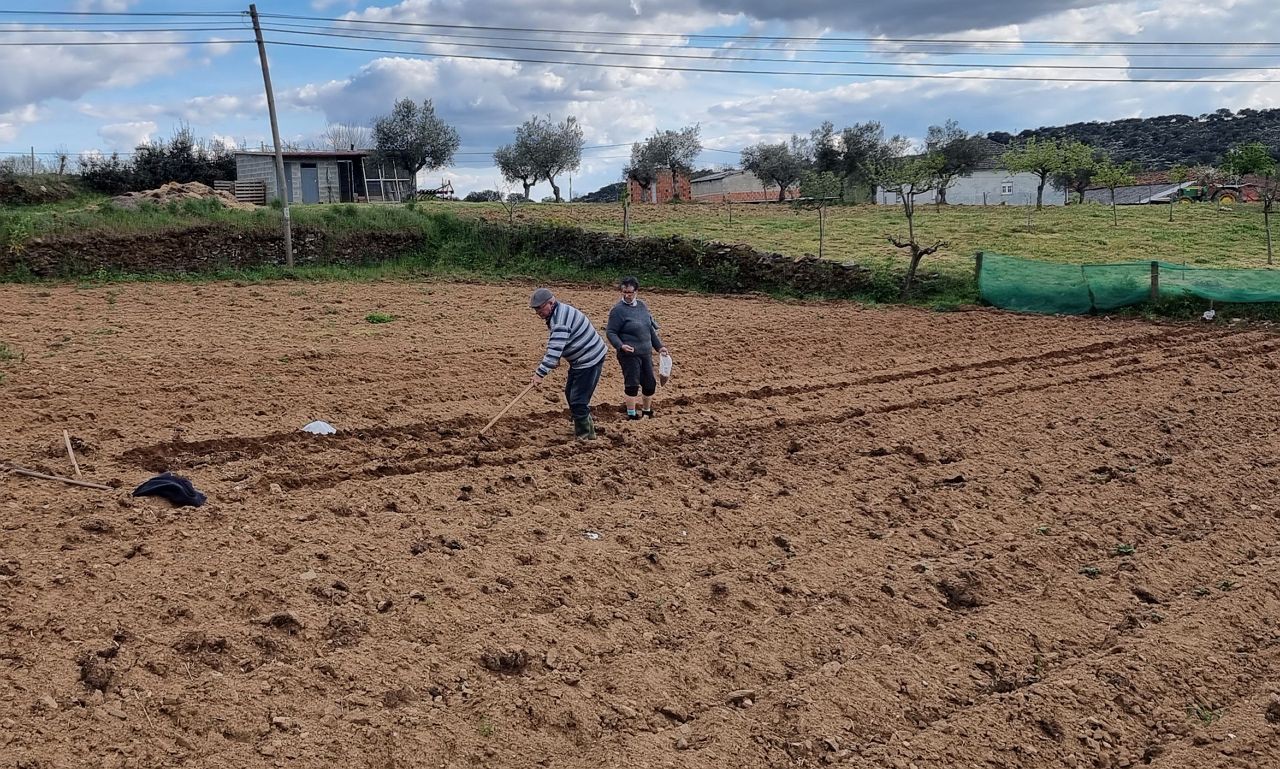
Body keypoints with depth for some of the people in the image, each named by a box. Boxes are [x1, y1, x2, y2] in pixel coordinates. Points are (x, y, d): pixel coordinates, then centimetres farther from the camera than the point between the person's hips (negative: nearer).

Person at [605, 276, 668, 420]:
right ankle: (631, 414, 11)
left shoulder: (642, 306, 8)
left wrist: (659, 346, 18)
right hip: (629, 354, -7)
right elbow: (610, 332, -11)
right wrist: (621, 346, -26)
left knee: (650, 384, 12)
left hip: (646, 353, 7)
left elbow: (650, 328, 18)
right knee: (632, 385, -4)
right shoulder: (618, 310, -11)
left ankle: (647, 411, 32)